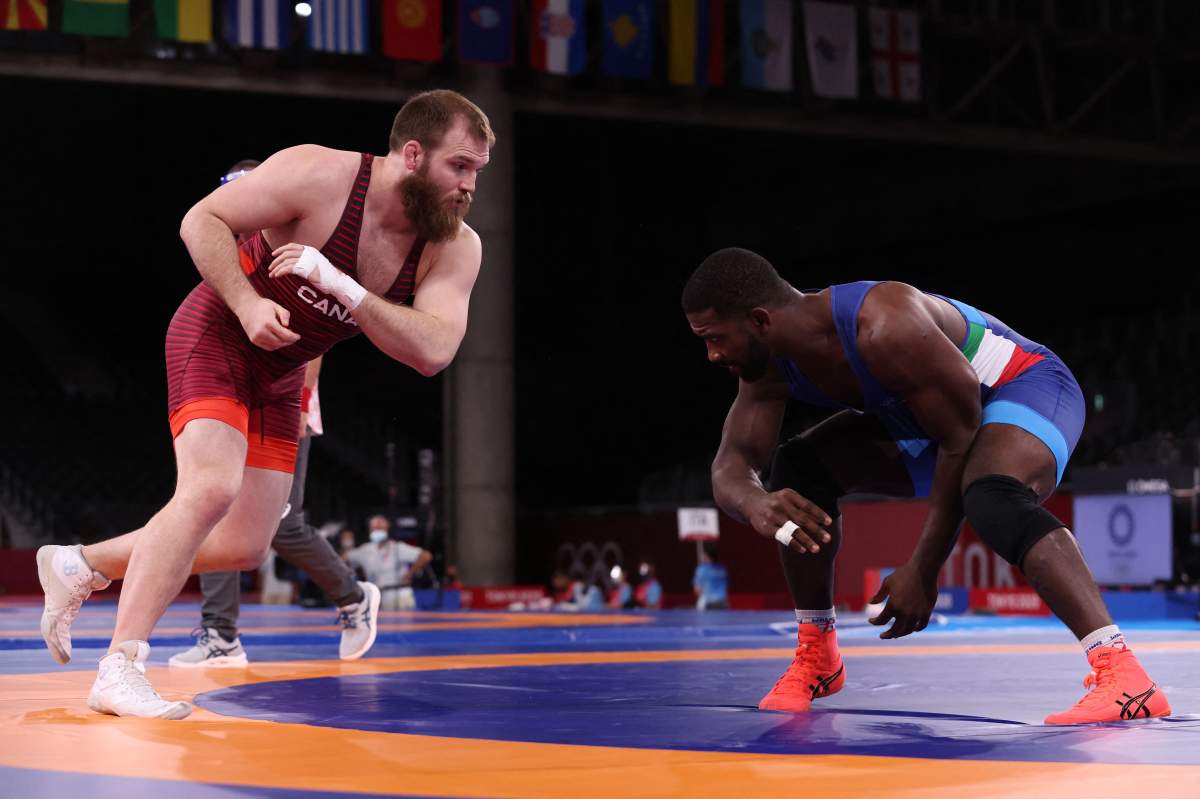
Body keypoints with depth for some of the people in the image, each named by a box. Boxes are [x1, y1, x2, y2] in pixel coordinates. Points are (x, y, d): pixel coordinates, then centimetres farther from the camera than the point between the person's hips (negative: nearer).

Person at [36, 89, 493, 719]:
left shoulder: (455, 249, -12)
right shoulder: (320, 174, -24)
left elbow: (432, 352, -26)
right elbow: (202, 221, -18)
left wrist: (341, 285, -36)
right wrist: (248, 304, -32)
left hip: (279, 377, 7)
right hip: (215, 337, -7)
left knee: (243, 548, 7)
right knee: (212, 488, -29)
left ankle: (78, 566, 27)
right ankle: (119, 669, -27)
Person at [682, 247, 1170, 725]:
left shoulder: (886, 329, -36)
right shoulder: (770, 364, -11)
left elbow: (961, 444, -30)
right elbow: (731, 465, -13)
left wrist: (923, 572, -26)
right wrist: (756, 504, -40)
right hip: (936, 417, 9)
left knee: (990, 496, -39)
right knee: (799, 469, 0)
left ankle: (1124, 678, -46)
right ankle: (817, 660, 13)